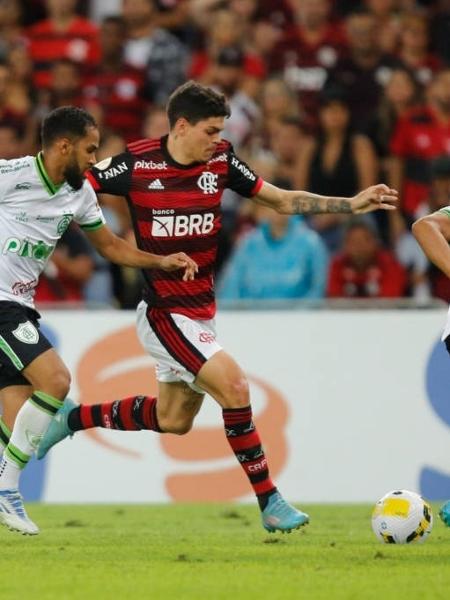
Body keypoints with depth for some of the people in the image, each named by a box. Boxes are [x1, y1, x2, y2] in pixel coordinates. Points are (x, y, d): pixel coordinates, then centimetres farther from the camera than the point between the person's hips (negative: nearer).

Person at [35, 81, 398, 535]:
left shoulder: (221, 161, -1)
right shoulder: (136, 164, -15)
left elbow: (282, 201, 5)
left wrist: (352, 205, -2)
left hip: (200, 311, 7)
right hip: (163, 313, -7)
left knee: (173, 420, 17)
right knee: (233, 385, -21)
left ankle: (72, 418, 37)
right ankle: (269, 502, -13)